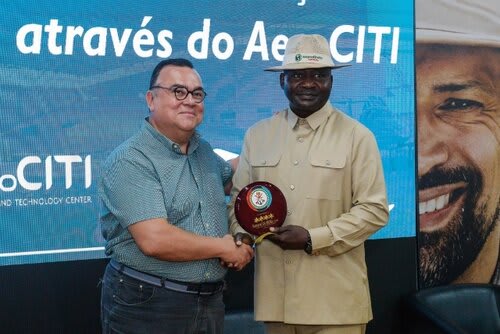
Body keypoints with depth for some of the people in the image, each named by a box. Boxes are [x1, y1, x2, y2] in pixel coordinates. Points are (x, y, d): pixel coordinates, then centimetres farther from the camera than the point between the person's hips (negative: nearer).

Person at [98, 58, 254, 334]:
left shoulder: (202, 149, 9)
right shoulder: (131, 161, -16)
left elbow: (227, 178, 31)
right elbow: (155, 240, -26)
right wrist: (225, 248, -14)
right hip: (145, 307, -7)